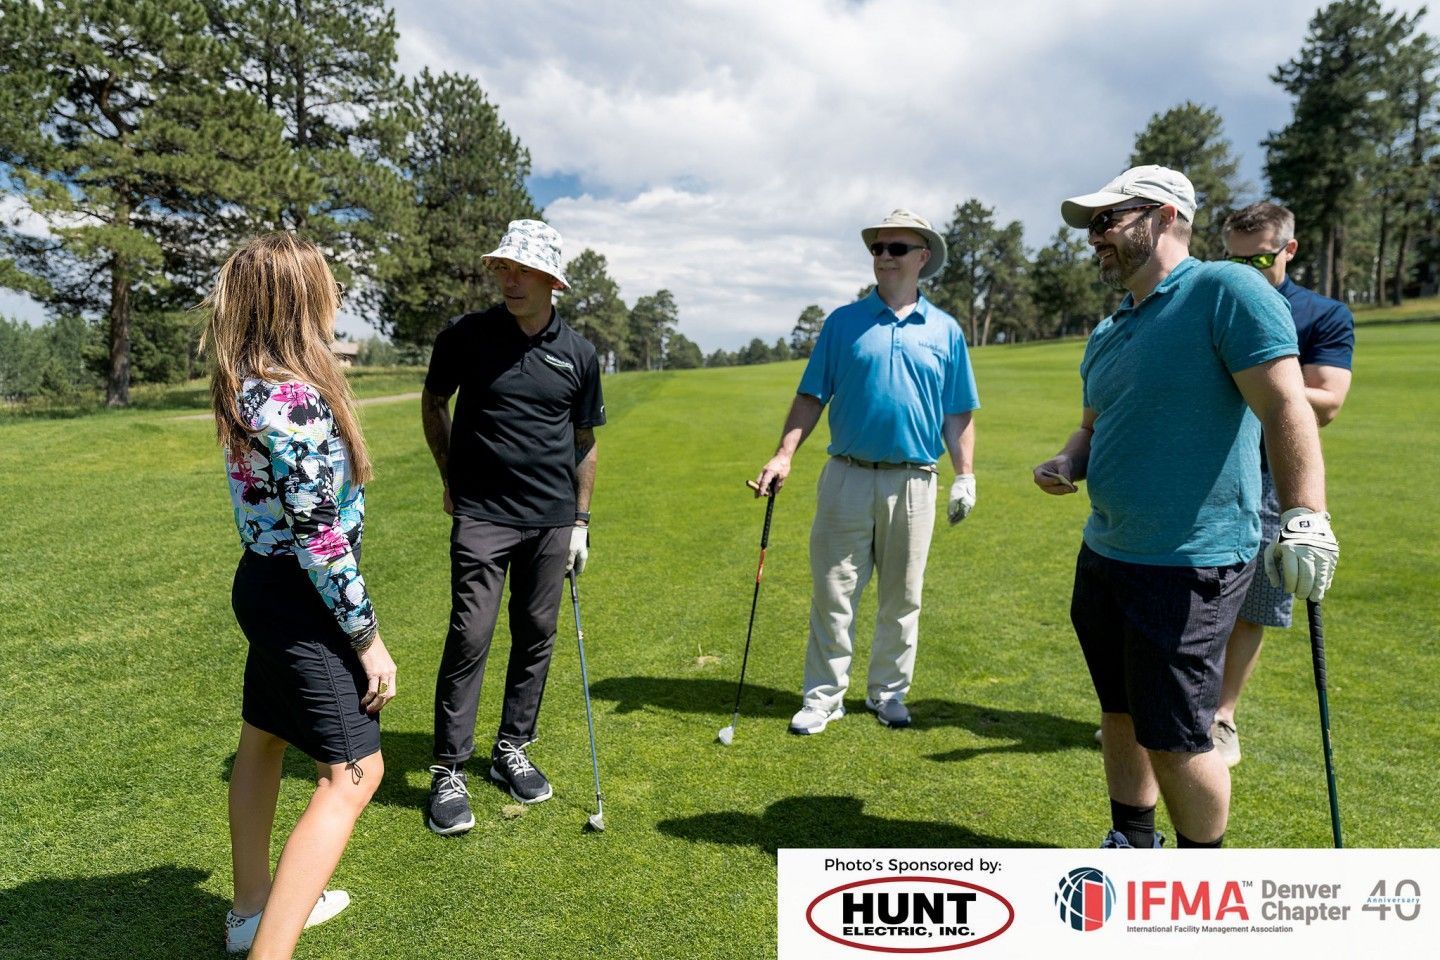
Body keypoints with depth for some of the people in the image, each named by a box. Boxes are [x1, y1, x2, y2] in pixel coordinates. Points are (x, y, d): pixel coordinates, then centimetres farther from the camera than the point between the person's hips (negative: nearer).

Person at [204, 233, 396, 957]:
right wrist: (368, 638, -17)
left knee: (263, 741, 22)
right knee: (352, 774, -3)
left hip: (263, 581, 10)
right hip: (302, 601, -10)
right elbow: (319, 538, -24)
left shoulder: (248, 386, 4)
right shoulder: (296, 399, -24)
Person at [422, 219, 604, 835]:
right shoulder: (465, 335, -3)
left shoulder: (578, 354, 2)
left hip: (551, 519, 3)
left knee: (537, 635, 9)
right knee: (469, 638, -6)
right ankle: (448, 772, 8)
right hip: (480, 514, -2)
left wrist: (581, 521, 8)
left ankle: (512, 750, 26)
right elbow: (433, 403, 12)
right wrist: (450, 478, 10)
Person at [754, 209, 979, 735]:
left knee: (902, 597, 10)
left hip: (913, 483, 1)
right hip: (847, 476, -1)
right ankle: (823, 695, 14)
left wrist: (965, 476, 1)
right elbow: (811, 397, 4)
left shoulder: (945, 330, 8)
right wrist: (784, 455, -7)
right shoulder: (843, 322, 5)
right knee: (832, 592, 2)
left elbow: (958, 414, 9)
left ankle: (888, 692, 25)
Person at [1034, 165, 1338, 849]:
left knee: (1173, 739, 1)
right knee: (1121, 715, 18)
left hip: (1188, 563, -8)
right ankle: (1132, 844, 37)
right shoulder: (1108, 333, 14)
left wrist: (1305, 518, -27)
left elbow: (1285, 408, -18)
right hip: (1104, 554, 8)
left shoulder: (1227, 291, -11)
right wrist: (1065, 465, 2)